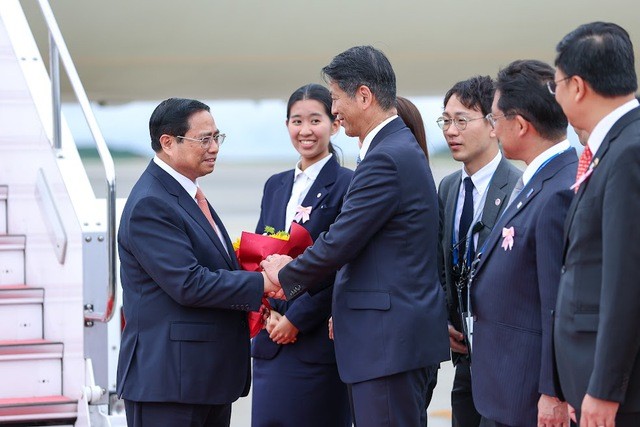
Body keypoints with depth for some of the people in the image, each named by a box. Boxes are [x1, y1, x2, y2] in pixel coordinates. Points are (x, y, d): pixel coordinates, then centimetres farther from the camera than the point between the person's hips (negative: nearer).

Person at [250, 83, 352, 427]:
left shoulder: (347, 186, -6)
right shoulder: (275, 186, 16)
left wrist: (295, 319, -13)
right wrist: (269, 312, -3)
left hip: (319, 341, -6)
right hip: (271, 340, 6)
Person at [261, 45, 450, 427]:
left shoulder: (386, 158, -16)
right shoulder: (400, 148, 17)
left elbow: (339, 244, -16)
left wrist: (286, 275, 0)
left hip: (388, 341, -10)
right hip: (402, 337, 10)